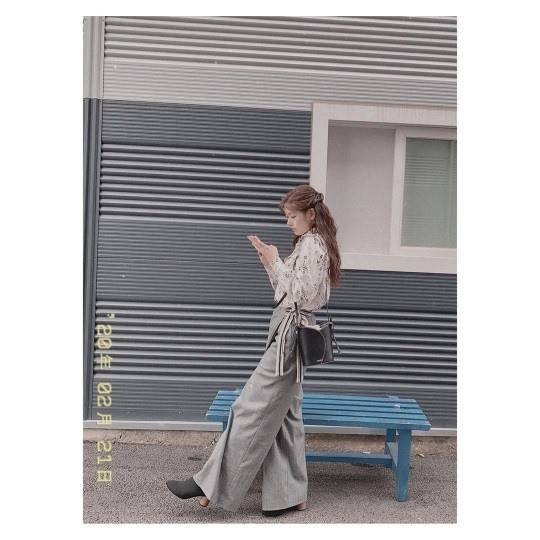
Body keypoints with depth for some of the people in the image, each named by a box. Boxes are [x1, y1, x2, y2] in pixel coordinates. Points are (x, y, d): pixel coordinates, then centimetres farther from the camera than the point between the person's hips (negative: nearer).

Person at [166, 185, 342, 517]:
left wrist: (276, 261, -11)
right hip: (291, 331, 11)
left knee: (253, 408, -6)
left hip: (290, 333, -11)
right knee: (285, 414, 12)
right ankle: (290, 495, 19)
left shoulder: (312, 244, -12)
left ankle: (212, 485, 2)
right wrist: (269, 261, 7)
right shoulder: (309, 244, 19)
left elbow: (301, 295, -19)